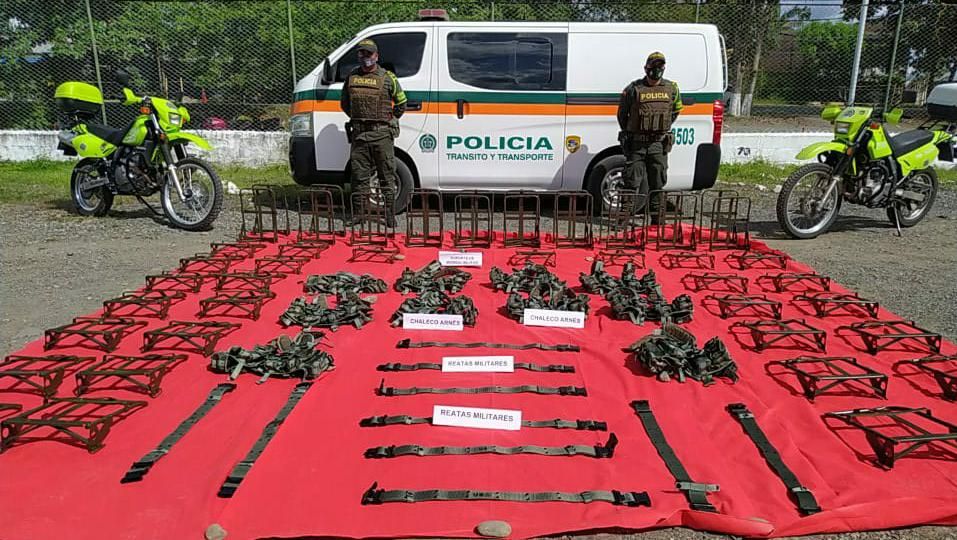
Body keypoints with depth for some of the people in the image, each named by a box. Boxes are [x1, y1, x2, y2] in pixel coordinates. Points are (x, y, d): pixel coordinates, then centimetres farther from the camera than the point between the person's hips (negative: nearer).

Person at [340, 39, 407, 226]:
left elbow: (401, 103, 12)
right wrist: (358, 119, 17)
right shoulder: (351, 77, 12)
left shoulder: (387, 77, 2)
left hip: (382, 134, -3)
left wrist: (389, 120, 8)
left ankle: (390, 216, 5)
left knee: (386, 176, -1)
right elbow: (344, 103, 24)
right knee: (360, 175, 5)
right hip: (359, 134, 4)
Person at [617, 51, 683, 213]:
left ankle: (655, 210, 19)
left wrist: (664, 128, 16)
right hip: (636, 143, -3)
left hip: (659, 143, 3)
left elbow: (675, 110, 22)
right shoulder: (634, 89, -4)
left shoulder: (672, 88, 6)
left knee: (658, 181, 8)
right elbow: (622, 113, 6)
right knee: (633, 180, -1)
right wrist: (628, 133, 10)